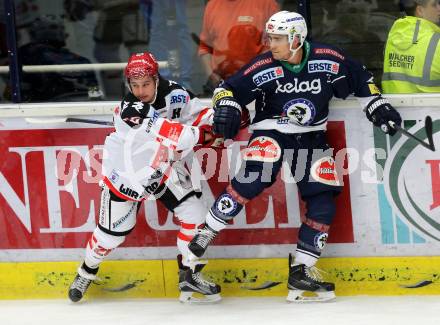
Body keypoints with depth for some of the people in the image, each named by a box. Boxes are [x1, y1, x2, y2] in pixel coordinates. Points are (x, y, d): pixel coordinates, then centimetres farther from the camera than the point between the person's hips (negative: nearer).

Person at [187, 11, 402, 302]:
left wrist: (377, 106, 2)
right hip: (272, 132, -3)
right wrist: (227, 107, -29)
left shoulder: (328, 60, -11)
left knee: (323, 199, -4)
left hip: (312, 137, 3)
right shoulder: (264, 68, -14)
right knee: (253, 180, -28)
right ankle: (206, 232, -18)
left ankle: (301, 270, 4)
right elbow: (230, 88, -9)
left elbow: (360, 79, 5)